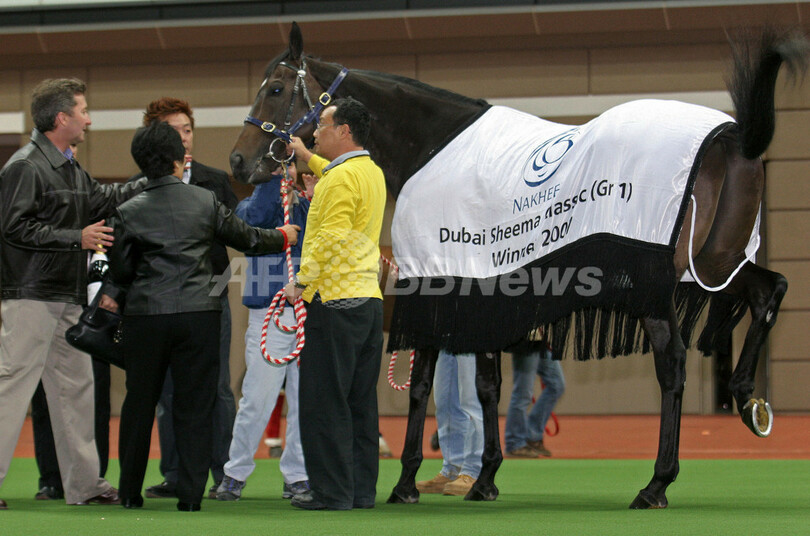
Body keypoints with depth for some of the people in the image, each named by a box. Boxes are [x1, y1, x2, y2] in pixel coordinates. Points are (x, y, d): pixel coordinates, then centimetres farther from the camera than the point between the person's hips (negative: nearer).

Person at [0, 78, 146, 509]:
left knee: (75, 386, 12)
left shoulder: (70, 169, 16)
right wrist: (77, 238, -18)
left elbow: (101, 201, 20)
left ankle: (84, 482, 17)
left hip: (67, 296, 10)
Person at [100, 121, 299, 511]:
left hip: (145, 316, 0)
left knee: (139, 403, 12)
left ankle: (130, 491, 16)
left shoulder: (129, 212, -3)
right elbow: (244, 238, 12)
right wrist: (281, 238, 31)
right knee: (195, 405, 4)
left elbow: (121, 268, 6)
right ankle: (191, 494, 1)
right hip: (198, 314, 0)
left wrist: (113, 295, 28)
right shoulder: (205, 202, -1)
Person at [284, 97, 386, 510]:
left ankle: (332, 492, -4)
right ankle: (362, 489, 13)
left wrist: (302, 282, -16)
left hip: (334, 301, -9)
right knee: (360, 403, 11)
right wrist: (307, 156, 46)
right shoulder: (372, 173, 15)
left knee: (323, 403, -4)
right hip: (369, 301, 9)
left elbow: (332, 237, -23)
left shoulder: (341, 178, -13)